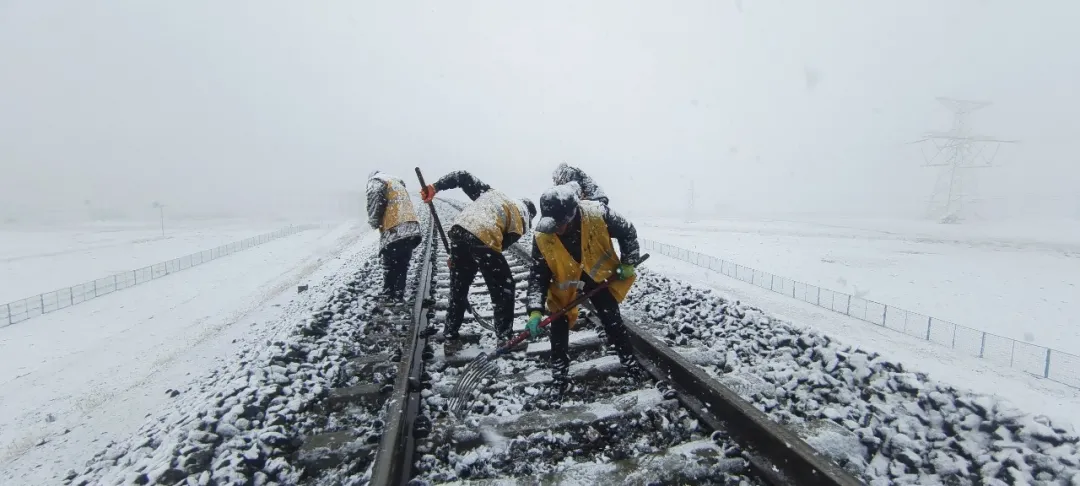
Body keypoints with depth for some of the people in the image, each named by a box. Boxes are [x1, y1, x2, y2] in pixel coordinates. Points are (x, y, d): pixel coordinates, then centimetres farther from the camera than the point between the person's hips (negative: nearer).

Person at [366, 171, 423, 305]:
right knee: (402, 265, 13)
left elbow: (375, 203, -9)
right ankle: (399, 296, 17)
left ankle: (388, 296, 11)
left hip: (395, 230, -7)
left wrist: (374, 222, 5)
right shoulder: (397, 182, 31)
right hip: (411, 228, 7)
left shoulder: (375, 181, 7)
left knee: (390, 266, 3)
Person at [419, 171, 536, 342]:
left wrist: (435, 187, 18)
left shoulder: (490, 192, 33)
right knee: (503, 288, 14)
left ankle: (450, 332, 34)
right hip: (484, 239, -5)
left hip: (458, 231, 6)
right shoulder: (521, 218, 18)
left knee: (458, 286, 23)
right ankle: (505, 336, 18)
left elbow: (462, 176, 24)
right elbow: (504, 243, 8)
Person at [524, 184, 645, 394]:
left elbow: (627, 231, -13)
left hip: (599, 276, 0)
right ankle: (559, 369, 14)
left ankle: (629, 359, 27)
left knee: (612, 318, 6)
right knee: (559, 323, -4)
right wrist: (535, 310, -31)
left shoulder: (597, 214, -33)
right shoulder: (542, 237, -29)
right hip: (564, 282, 0)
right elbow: (538, 275, -22)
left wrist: (628, 263, -11)